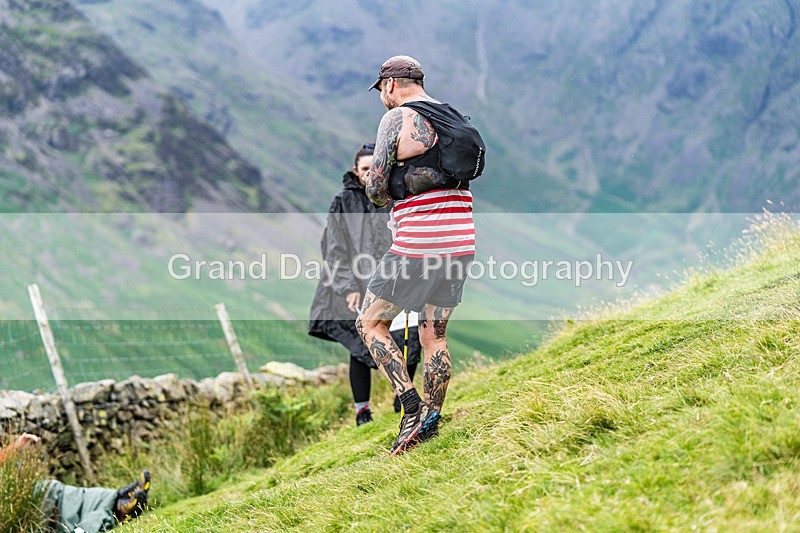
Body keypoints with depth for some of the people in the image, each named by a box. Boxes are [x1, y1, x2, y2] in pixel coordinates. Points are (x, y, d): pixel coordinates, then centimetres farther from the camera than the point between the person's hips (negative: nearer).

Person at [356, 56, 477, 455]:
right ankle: (430, 423, 15)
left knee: (370, 324, 6)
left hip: (418, 243, -7)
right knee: (434, 335, 14)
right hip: (461, 242, 7)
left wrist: (381, 195, 15)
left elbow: (375, 189, -8)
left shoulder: (397, 119, -5)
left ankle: (412, 408, -5)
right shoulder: (453, 120, 17)